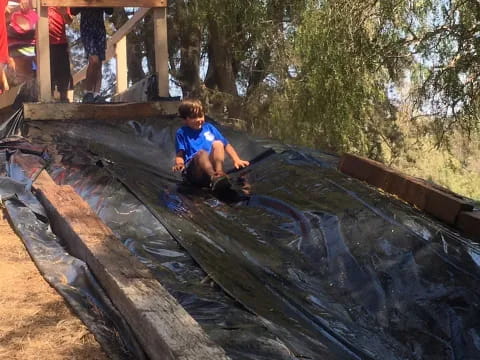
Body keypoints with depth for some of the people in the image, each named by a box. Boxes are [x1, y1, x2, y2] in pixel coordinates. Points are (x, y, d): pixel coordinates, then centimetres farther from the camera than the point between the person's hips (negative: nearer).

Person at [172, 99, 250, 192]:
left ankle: (219, 173, -40)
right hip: (194, 172, -3)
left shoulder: (209, 127, 22)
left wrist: (236, 160, 6)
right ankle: (214, 178, -59)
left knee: (218, 144, -21)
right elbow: (180, 155, 1)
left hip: (212, 165, 3)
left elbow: (226, 144, 20)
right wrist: (179, 164, -22)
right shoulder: (182, 133, 12)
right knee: (201, 153, -34)